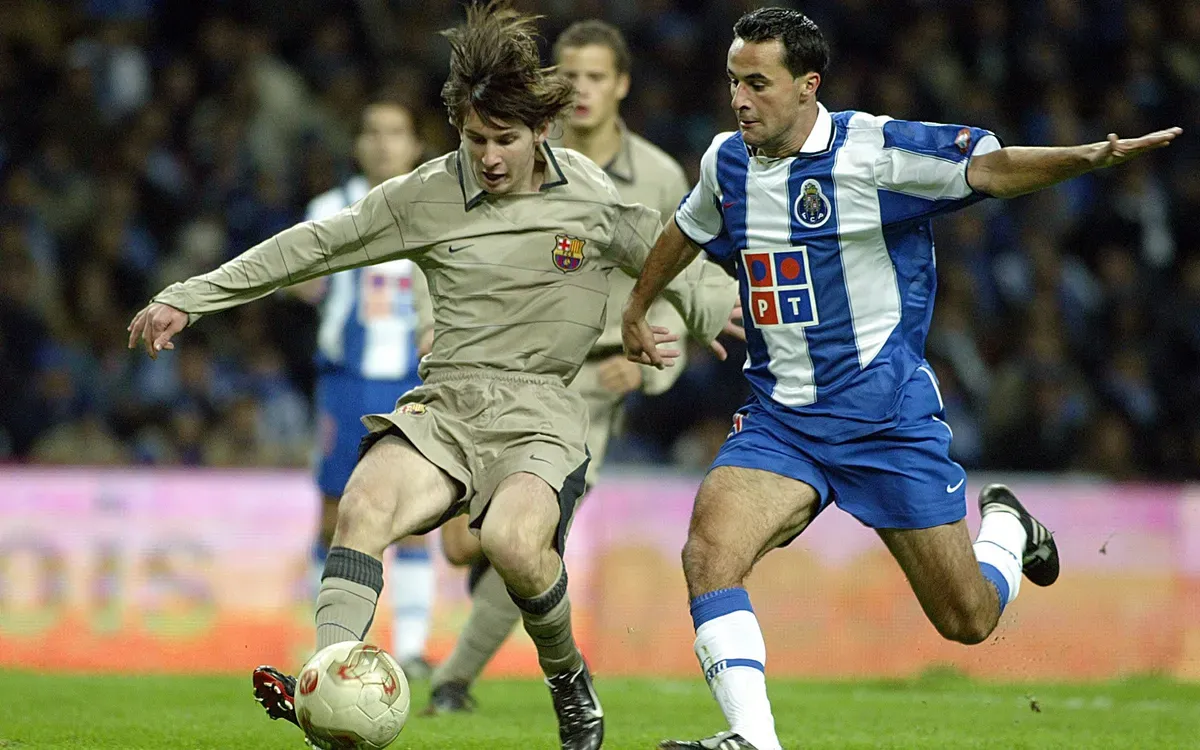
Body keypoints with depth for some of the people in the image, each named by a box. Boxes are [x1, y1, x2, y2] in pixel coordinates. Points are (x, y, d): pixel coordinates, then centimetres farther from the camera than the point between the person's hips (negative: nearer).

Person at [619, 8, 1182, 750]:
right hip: (780, 421, 4)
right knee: (708, 550, -23)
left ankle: (1007, 528, 37)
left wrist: (1089, 156, -40)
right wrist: (637, 307, 41)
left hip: (889, 417, -4)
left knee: (968, 620, 2)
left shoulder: (876, 149, -13)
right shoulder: (727, 161, 5)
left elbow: (990, 167, -23)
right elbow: (688, 227, 27)